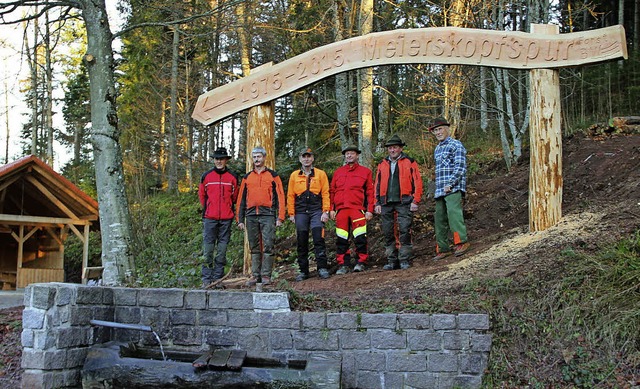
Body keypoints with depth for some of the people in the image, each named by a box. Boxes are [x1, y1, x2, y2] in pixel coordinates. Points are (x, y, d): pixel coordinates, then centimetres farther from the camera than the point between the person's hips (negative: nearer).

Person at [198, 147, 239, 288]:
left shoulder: (232, 177, 6)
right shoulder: (206, 176, 6)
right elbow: (201, 194, 17)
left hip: (226, 218, 1)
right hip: (210, 218, -1)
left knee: (222, 248, 4)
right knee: (208, 248, -4)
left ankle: (218, 277, 11)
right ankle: (207, 278, -1)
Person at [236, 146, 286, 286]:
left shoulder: (273, 176, 7)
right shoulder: (247, 177, 16)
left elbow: (280, 197, 2)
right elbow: (241, 199, 16)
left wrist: (280, 217, -6)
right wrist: (240, 219, 9)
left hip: (267, 215, -3)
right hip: (251, 216, 3)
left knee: (268, 246, -7)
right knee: (254, 247, 6)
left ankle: (266, 275, -2)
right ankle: (255, 275, 11)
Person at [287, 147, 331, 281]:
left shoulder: (321, 174, 6)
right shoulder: (294, 175, 11)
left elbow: (325, 194, 2)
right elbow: (290, 196, 11)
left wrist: (325, 211, -6)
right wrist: (291, 214, 5)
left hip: (316, 211, -2)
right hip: (300, 213, 2)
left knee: (318, 238, -13)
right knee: (302, 242, 4)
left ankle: (322, 268, -8)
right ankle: (303, 271, 11)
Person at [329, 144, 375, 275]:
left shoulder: (365, 171, 9)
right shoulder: (338, 172, 17)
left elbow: (370, 192, 6)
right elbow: (332, 191, 16)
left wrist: (370, 210, -2)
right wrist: (331, 209, 7)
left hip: (358, 209, -3)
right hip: (340, 209, 3)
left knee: (360, 237, -8)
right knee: (341, 239, 2)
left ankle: (360, 262, 3)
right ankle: (343, 265, 8)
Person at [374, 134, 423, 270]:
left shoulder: (410, 162, 5)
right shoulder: (382, 165, 17)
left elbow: (417, 182, 1)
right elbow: (377, 185, 18)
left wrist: (415, 201, -7)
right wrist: (377, 203, 10)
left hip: (404, 203, -4)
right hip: (386, 203, 4)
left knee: (404, 231, -9)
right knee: (388, 233, 4)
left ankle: (405, 259, -3)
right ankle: (391, 260, 10)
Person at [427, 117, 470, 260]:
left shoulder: (456, 145, -1)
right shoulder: (437, 149, 22)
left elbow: (460, 167, -10)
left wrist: (450, 184, -18)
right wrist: (438, 188, 18)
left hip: (453, 189, -8)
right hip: (440, 191, 8)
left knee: (453, 213, -24)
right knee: (440, 219, 7)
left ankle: (461, 242, -24)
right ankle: (443, 248, 12)